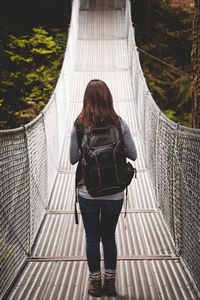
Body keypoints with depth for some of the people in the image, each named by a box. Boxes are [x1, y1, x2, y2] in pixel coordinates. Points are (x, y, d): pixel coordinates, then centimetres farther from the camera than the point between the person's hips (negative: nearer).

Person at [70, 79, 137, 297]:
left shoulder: (78, 125, -8)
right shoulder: (119, 124, -6)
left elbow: (73, 159, -2)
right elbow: (133, 155, 0)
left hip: (88, 193, -1)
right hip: (114, 193, 1)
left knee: (92, 238, 13)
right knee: (109, 237, 17)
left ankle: (95, 283, 22)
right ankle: (110, 283, 24)